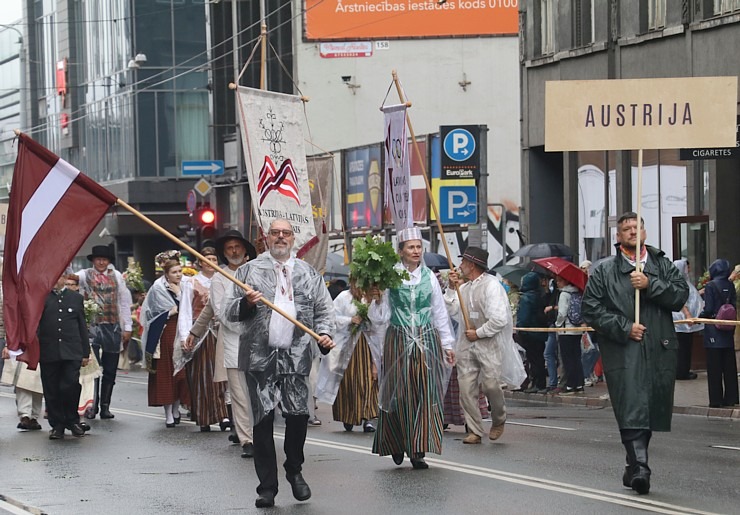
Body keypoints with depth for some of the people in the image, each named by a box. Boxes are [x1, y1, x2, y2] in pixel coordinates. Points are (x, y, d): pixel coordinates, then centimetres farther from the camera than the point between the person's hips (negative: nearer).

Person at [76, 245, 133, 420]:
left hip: (112, 327, 3)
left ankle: (105, 407, 12)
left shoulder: (116, 276, 10)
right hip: (92, 326, -3)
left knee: (110, 370, 5)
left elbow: (124, 302, 11)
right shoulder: (84, 275, 4)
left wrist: (127, 327, 7)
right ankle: (91, 406, 2)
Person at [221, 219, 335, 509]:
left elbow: (324, 310, 14)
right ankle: (267, 486, 5)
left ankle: (294, 471, 18)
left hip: (296, 357, 1)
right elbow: (228, 312, 5)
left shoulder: (309, 274, 14)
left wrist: (324, 333, -5)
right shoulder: (249, 271, 8)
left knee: (298, 416, -6)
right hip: (260, 357, -1)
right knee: (263, 420, -2)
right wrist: (246, 304, -15)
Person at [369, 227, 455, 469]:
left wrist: (447, 344, 13)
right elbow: (381, 318, 0)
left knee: (425, 394, -4)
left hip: (427, 340, 2)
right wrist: (377, 300, -19)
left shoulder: (429, 277, 9)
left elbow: (440, 313, 14)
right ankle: (397, 445, 16)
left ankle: (418, 450, -3)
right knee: (399, 394, -1)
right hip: (398, 341, -2)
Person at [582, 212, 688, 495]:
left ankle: (635, 466, 21)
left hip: (659, 351, 3)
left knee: (652, 408, 7)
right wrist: (624, 327, -9)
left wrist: (650, 286, -11)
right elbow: (591, 308, 1)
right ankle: (639, 466, -23)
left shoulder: (663, 266, 15)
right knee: (632, 408, -15)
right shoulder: (605, 271, 8)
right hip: (623, 352, -3)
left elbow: (680, 296, 2)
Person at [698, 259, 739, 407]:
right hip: (728, 330, 5)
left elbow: (708, 309, -14)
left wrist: (698, 319, 3)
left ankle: (716, 399, -1)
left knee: (714, 367, -1)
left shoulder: (710, 286, -11)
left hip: (713, 331, -5)